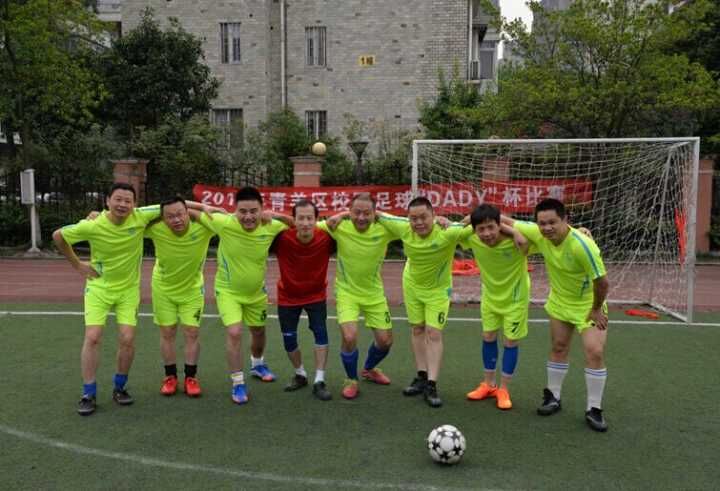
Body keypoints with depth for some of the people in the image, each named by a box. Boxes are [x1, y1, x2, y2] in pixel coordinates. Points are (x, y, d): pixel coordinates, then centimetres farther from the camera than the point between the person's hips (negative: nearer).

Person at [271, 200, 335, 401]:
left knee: (320, 332, -11)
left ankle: (319, 381, 2)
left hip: (316, 295, 0)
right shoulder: (282, 238, -27)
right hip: (287, 297, 1)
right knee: (288, 340, 7)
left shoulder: (326, 239, -25)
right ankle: (300, 374, 33)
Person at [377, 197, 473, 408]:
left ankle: (431, 385, 1)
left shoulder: (447, 232, -36)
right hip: (412, 285, 4)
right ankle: (422, 376, 27)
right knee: (417, 330, 13)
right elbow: (379, 216, -12)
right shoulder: (404, 229, -25)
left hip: (438, 289, -4)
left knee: (434, 334, -6)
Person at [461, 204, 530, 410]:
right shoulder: (473, 239, -23)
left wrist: (508, 228, -40)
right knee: (488, 337, 14)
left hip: (515, 297, -4)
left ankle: (503, 389, 20)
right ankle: (489, 384, 31)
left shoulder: (514, 241, -34)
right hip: (490, 295, 4)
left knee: (510, 341, 4)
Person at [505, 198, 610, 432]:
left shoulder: (582, 245, -36)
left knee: (595, 353, -11)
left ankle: (593, 409, 4)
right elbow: (505, 220, -10)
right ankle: (553, 397, 31)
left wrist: (596, 309, -16)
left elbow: (602, 281, -28)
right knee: (559, 348, 15)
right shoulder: (538, 234, -22)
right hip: (559, 301, 5)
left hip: (589, 305, -5)